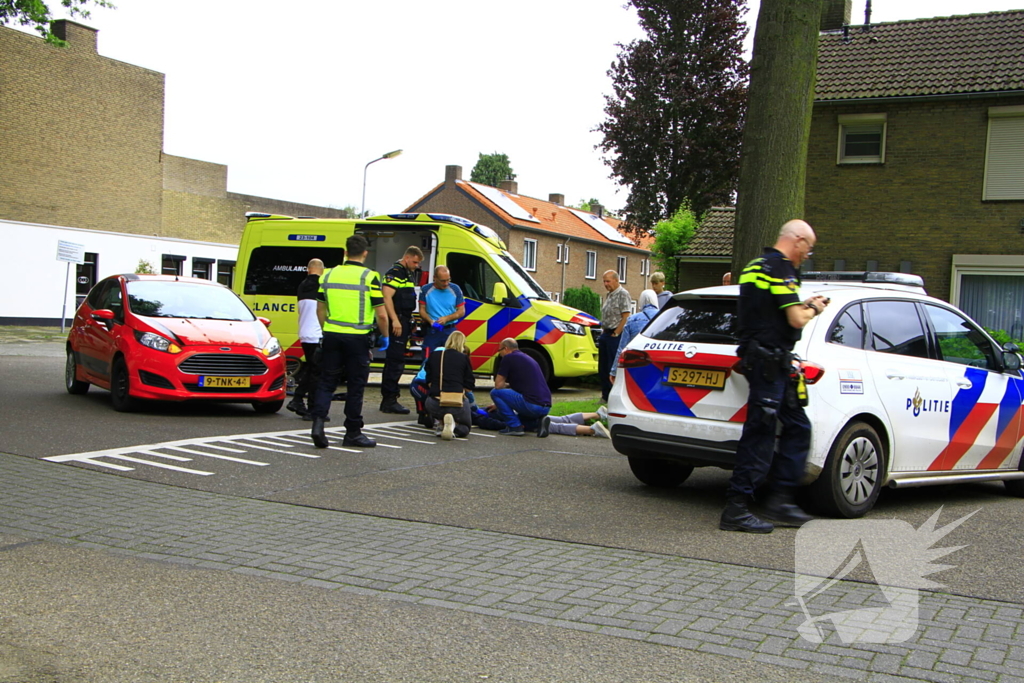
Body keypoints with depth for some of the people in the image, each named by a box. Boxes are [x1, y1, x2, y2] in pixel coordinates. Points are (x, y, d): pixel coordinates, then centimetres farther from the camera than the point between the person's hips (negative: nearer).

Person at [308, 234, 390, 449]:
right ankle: (353, 433, 12)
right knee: (356, 385, 5)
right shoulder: (369, 277, -7)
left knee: (326, 381, 10)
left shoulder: (328, 275, 7)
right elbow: (381, 314, -9)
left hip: (332, 335, 3)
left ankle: (318, 421, -9)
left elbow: (320, 309, 14)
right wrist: (385, 336, 6)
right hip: (357, 338, -3)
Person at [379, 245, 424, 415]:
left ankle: (387, 399, 19)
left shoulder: (410, 274, 20)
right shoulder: (395, 273, -11)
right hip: (397, 321, -10)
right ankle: (390, 400, -8)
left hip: (404, 321, 10)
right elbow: (387, 297, -20)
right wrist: (395, 320, -24)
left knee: (394, 360, 13)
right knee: (396, 361, -10)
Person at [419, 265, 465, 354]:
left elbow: (461, 311, 3)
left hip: (450, 331, 0)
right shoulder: (426, 290, 0)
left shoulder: (455, 289, 1)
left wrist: (446, 318, -14)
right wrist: (430, 321, -18)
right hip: (431, 331, 0)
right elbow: (422, 310, 2)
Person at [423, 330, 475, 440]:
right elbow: (470, 386, 5)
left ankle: (440, 420, 3)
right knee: (465, 428, 23)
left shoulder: (433, 356, 11)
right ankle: (454, 425, -14)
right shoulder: (463, 358, 5)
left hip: (435, 403, 3)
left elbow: (428, 382, 13)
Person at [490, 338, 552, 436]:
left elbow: (498, 385, -3)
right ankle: (537, 423, 9)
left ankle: (514, 426, -3)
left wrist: (506, 385, 21)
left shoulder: (508, 358, -1)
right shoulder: (528, 358, 25)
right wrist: (499, 405, 41)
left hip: (532, 405, -9)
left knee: (495, 392, 1)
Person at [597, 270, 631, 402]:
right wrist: (603, 332, 13)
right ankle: (605, 396, 19)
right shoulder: (609, 295, 17)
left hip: (615, 336, -9)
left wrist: (615, 334, -17)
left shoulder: (623, 294, -11)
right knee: (603, 367, 11)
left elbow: (626, 317, -17)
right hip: (605, 334, 9)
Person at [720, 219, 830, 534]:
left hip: (760, 359, 11)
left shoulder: (756, 266, 19)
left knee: (797, 427, 14)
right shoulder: (781, 269, -13)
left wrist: (803, 305, 20)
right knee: (759, 434, -9)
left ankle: (780, 500, 16)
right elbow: (796, 320, -17)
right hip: (769, 360, -11)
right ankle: (736, 510, -6)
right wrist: (814, 309, 3)